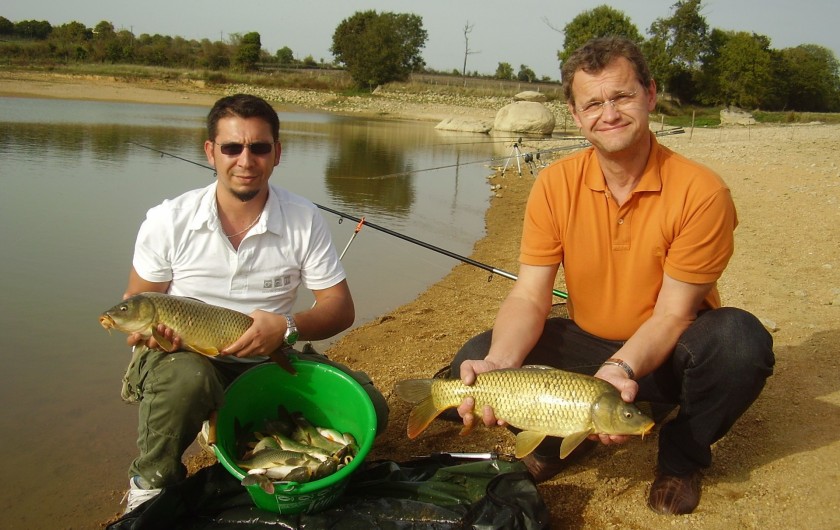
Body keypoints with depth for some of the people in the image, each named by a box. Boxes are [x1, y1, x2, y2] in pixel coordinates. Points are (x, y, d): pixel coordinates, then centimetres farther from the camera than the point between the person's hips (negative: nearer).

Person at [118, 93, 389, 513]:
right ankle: (150, 484, -6)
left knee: (367, 409, -15)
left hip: (270, 360, 2)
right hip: (185, 355, -2)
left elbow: (340, 309, -6)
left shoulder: (304, 221, -8)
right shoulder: (169, 221, -8)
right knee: (186, 378, -39)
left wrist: (286, 328, -26)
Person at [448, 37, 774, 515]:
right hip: (587, 345, 2)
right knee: (477, 359, -19)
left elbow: (673, 314, -18)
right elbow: (529, 297, -14)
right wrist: (499, 363, -34)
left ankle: (683, 456, -3)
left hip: (664, 355, -1)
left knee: (740, 339, -34)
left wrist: (623, 368, -38)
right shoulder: (556, 184, -10)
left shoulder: (701, 191, -19)